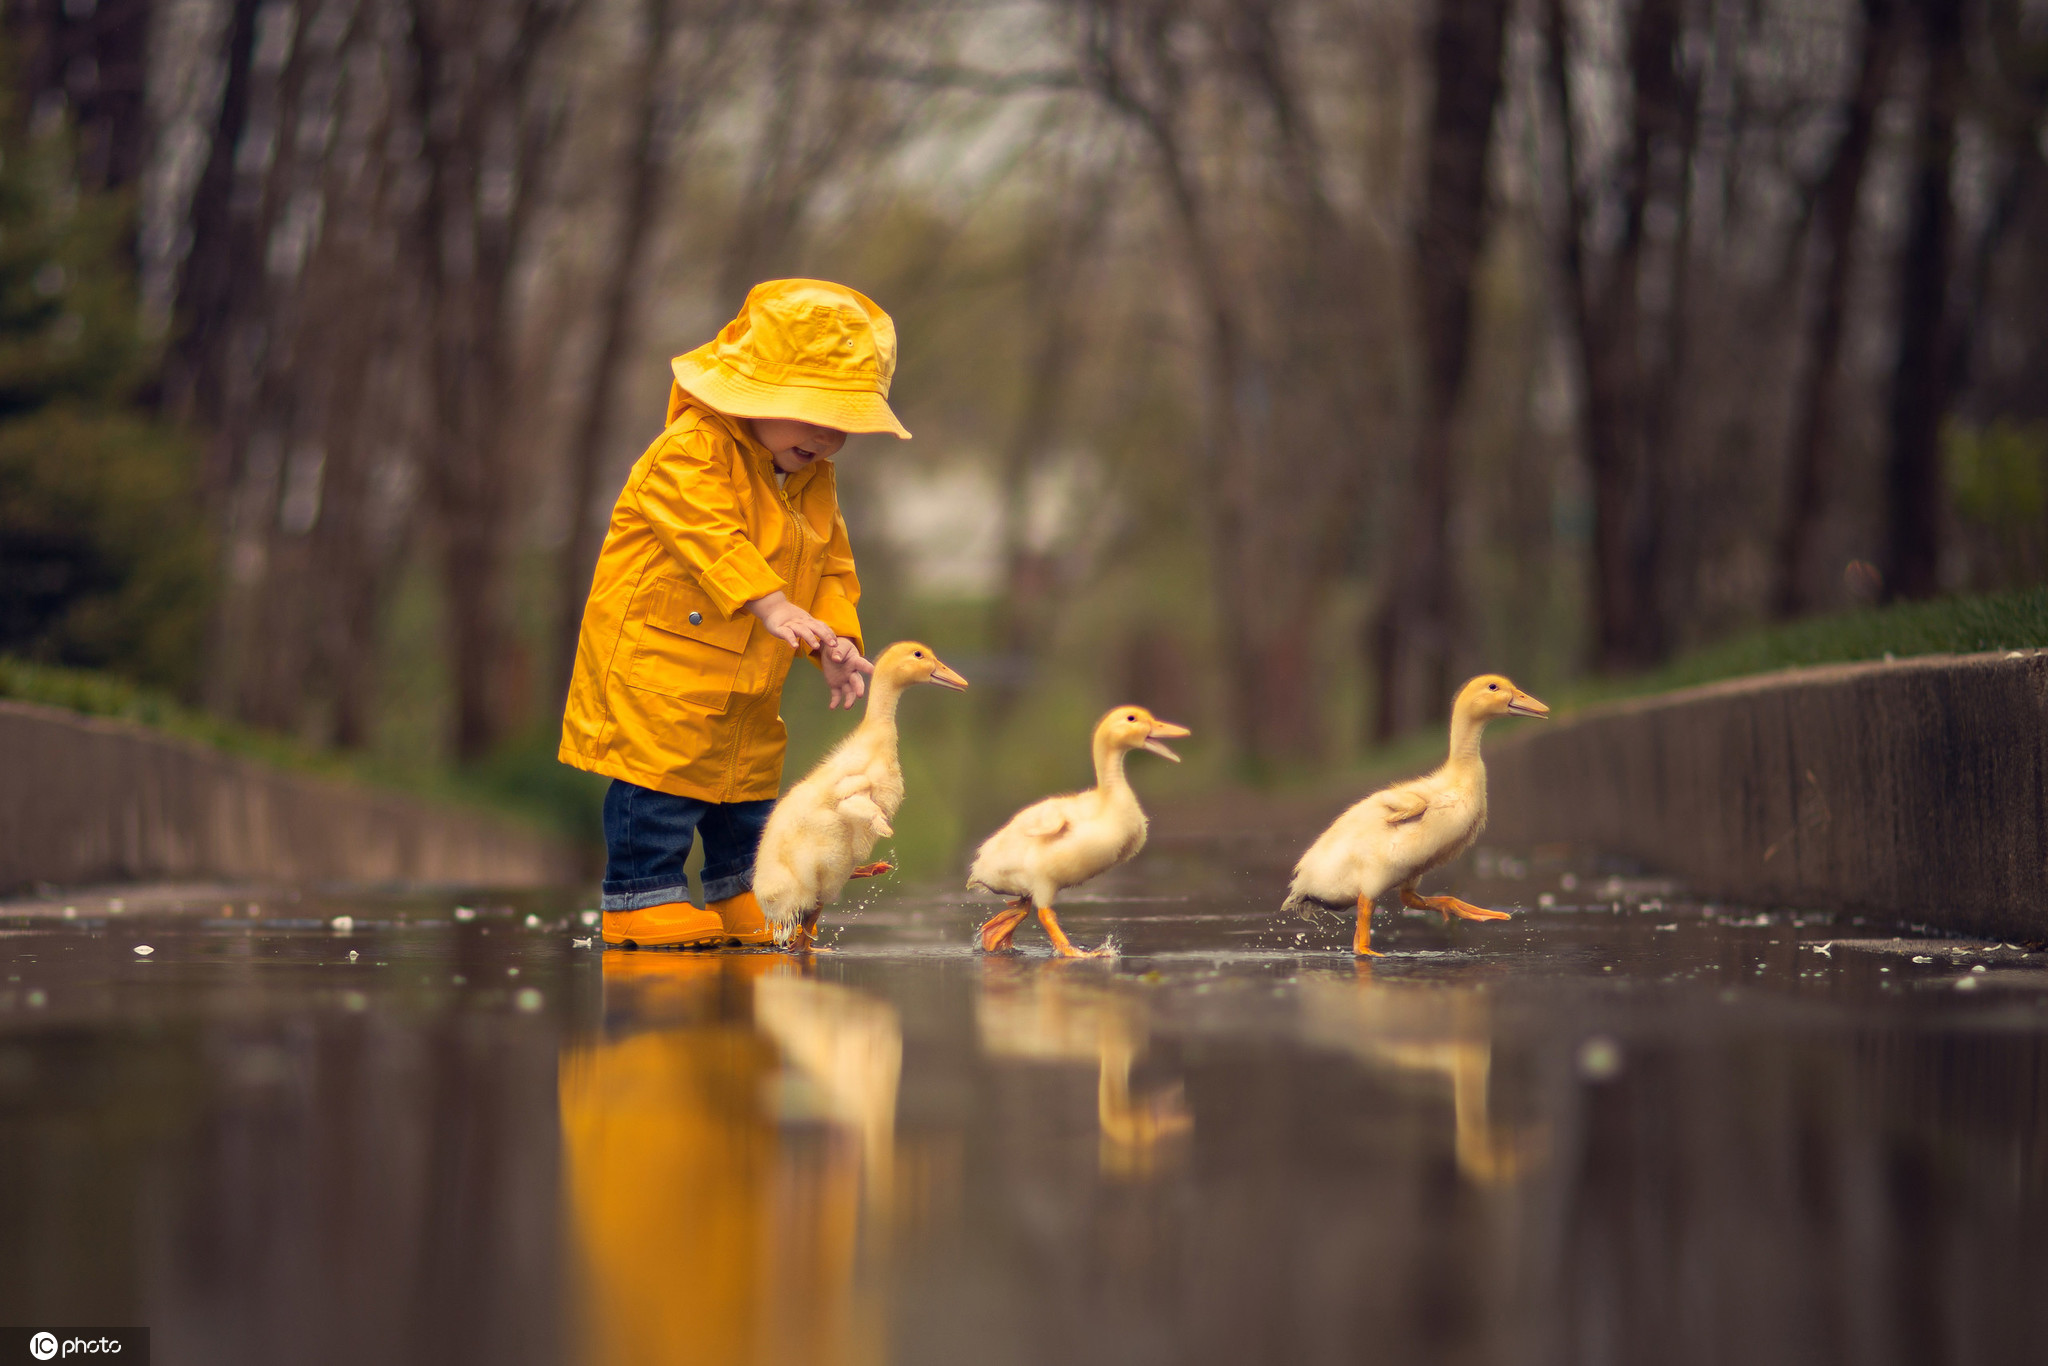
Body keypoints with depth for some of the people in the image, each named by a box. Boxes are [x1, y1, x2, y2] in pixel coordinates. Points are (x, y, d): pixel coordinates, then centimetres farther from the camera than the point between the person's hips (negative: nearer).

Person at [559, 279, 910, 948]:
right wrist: (771, 604, -38)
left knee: (749, 781, 16)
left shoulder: (814, 482, 10)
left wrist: (835, 642, -3)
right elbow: (711, 538, -29)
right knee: (661, 778, -9)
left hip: (748, 681, 8)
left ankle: (743, 902, 29)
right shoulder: (693, 452, -16)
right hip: (658, 665, -8)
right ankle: (642, 895, 1)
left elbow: (831, 569, 13)